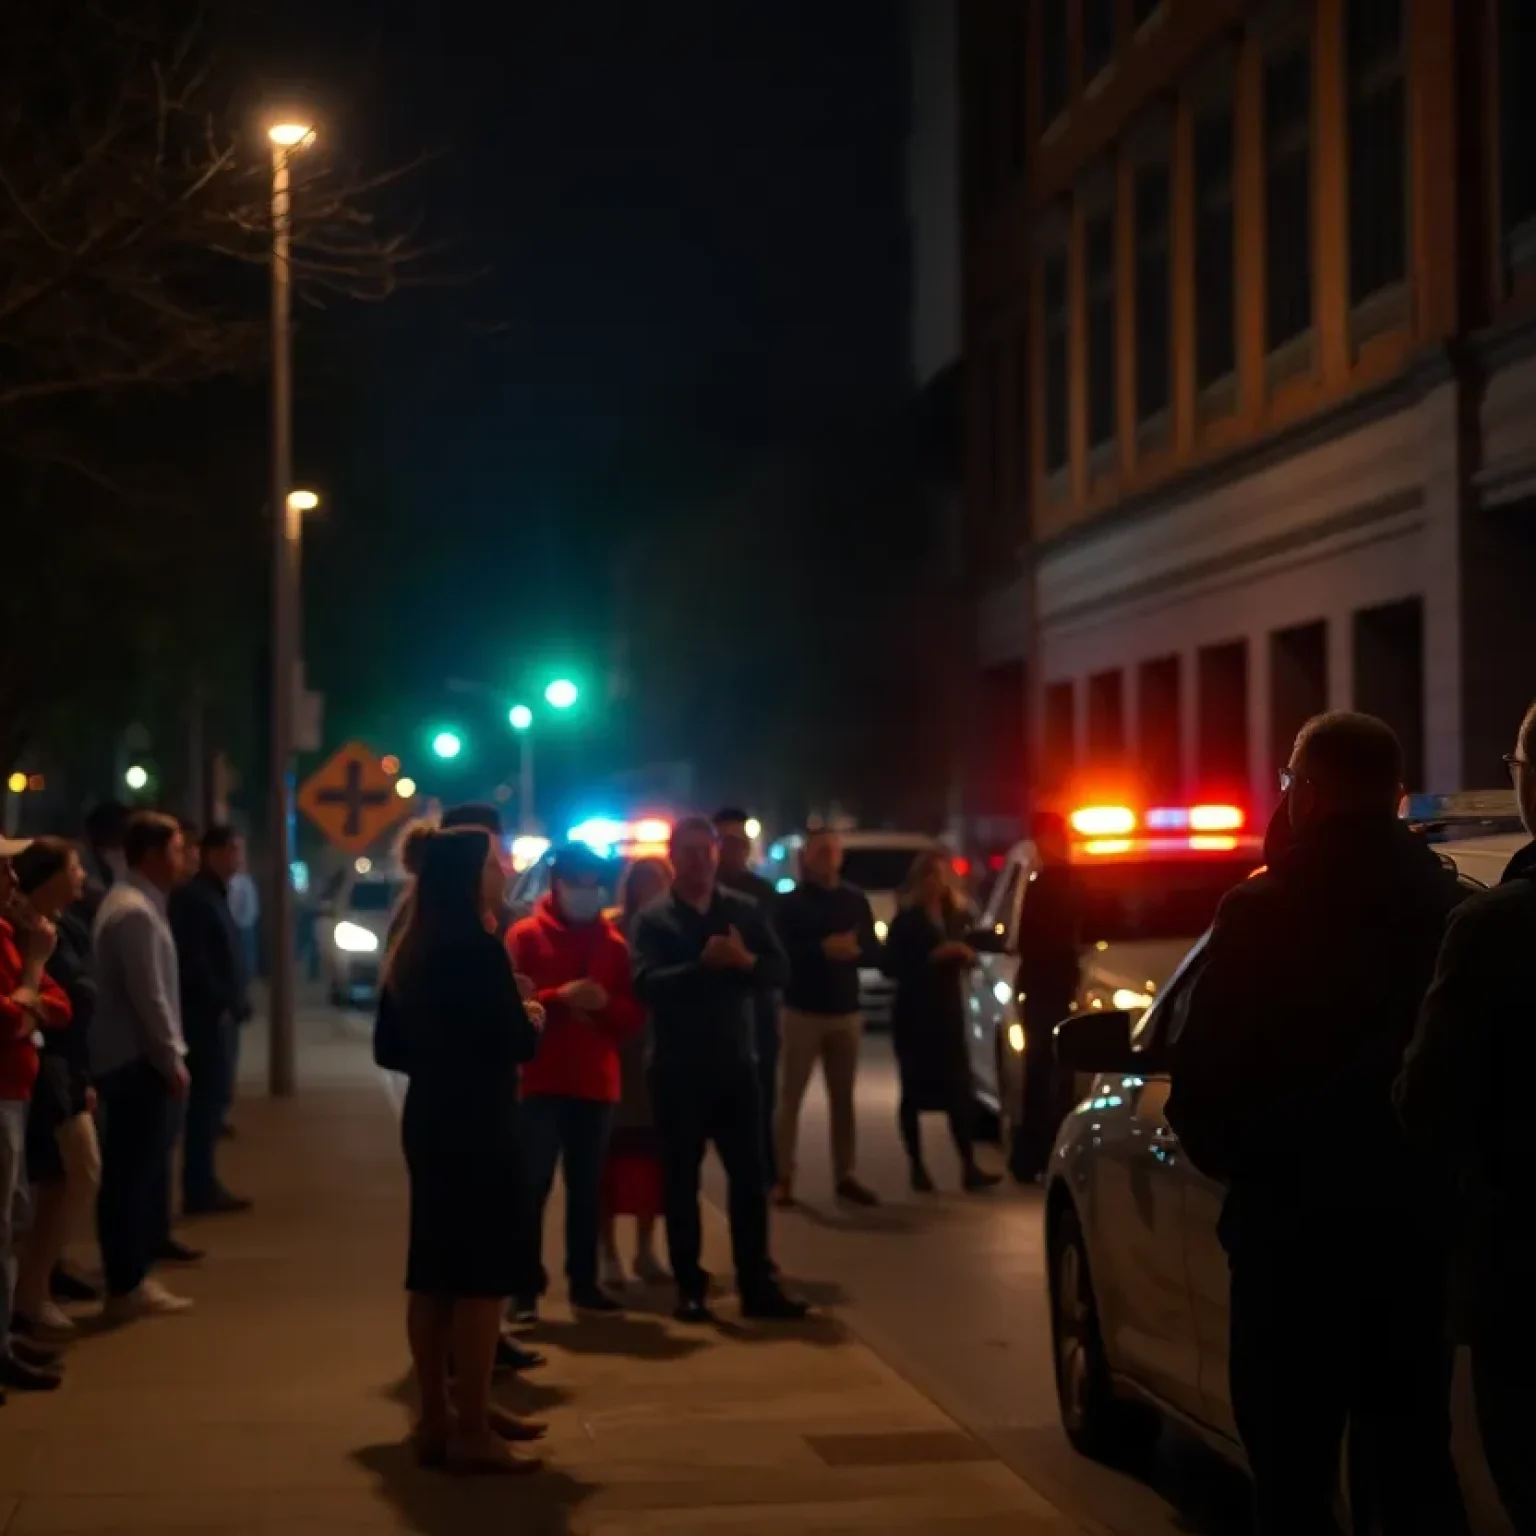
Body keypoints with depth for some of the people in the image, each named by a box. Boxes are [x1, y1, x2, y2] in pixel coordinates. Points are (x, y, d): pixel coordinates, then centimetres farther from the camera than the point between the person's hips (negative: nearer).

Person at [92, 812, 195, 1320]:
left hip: (136, 1058, 10)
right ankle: (127, 1287, -1)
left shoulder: (137, 902, 16)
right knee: (131, 1171, -5)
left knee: (136, 1167, 13)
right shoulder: (135, 911, -18)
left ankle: (131, 1276, 20)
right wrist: (172, 1060, -17)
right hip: (139, 1062, -10)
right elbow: (148, 996, -21)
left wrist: (169, 1056, 17)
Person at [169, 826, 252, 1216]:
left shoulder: (215, 895, 18)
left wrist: (235, 1004, 12)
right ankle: (200, 1189, -5)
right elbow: (192, 960, -20)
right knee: (207, 1101, -8)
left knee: (212, 1100, 11)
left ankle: (203, 1184, 15)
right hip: (208, 1016, -10)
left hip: (221, 1014, 10)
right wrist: (221, 1005, -18)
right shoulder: (193, 896, -12)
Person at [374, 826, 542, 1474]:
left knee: (433, 1276, 12)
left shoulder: (410, 952, 10)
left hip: (428, 1122, 9)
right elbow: (519, 1043, -17)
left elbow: (387, 1048, 13)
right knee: (481, 1280, -4)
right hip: (477, 1129, -9)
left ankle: (436, 1420, 18)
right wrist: (533, 1019, 3)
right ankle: (472, 1432, -2)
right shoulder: (479, 949, -15)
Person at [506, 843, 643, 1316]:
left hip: (596, 1082, 4)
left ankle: (584, 1281, 15)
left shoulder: (614, 943, 10)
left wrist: (604, 1003, -11)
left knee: (587, 1187, 8)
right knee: (532, 1186, -6)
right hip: (541, 1082, -3)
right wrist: (559, 998, -19)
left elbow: (634, 1017, 9)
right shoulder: (526, 935, 0)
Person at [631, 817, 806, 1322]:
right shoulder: (654, 919, -2)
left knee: (749, 1176, 3)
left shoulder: (744, 911, 8)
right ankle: (690, 1288, 10)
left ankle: (756, 1286, 9)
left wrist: (745, 961, -20)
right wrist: (702, 965, -29)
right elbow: (646, 984, -17)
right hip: (678, 1069, -3)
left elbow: (779, 971, 0)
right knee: (681, 1181, 3)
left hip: (736, 1064, 3)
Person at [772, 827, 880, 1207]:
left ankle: (845, 1176, 13)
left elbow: (875, 953, 6)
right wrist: (823, 949, -23)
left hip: (846, 1011, 4)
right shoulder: (790, 903, -2)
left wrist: (853, 950, -15)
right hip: (803, 1011, -4)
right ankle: (783, 1177, -2)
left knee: (843, 1098, 8)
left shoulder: (856, 901, 8)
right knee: (790, 1096, -3)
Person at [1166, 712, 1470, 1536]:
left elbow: (1202, 1075, -12)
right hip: (1416, 1216, 4)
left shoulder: (1261, 910, -11)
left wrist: (1228, 1157, 7)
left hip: (1293, 1219, -4)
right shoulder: (1452, 904, 1)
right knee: (1411, 1462, 14)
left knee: (1293, 1467, 5)